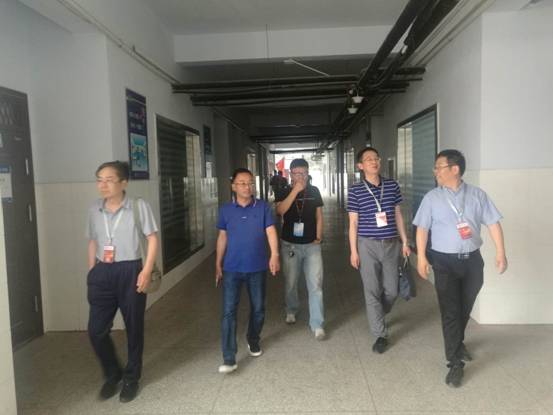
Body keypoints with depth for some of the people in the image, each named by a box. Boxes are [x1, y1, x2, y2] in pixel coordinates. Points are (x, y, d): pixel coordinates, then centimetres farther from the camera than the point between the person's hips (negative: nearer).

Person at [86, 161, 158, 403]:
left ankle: (131, 378, 29)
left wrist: (147, 270, -14)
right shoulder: (94, 210, 7)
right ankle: (112, 374, 31)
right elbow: (93, 242, 16)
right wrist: (91, 272, 13)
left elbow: (152, 238, -7)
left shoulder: (139, 206, -8)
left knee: (133, 328, 8)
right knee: (96, 330, 5)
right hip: (102, 273, 4)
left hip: (130, 271, -4)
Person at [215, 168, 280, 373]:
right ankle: (229, 359, 1)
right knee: (229, 311, -4)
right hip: (232, 269, 0)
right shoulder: (225, 210, 1)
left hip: (257, 268, 0)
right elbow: (222, 237, 8)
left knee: (258, 308, 14)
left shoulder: (263, 207, -3)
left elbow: (271, 231, -9)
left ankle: (253, 340, 40)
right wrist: (218, 265, 9)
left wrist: (275, 254, -26)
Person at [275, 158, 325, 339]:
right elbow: (280, 210, -22)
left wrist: (318, 236, -2)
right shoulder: (284, 192, -2)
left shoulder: (314, 191, 3)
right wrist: (295, 191, -26)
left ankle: (317, 325, 3)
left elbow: (319, 215, 9)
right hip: (290, 245, 0)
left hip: (311, 245, 0)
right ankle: (291, 310, 40)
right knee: (290, 282, 14)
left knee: (315, 285, -4)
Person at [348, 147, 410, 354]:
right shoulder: (355, 191, -4)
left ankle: (376, 317, 40)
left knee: (392, 290, 10)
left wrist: (405, 241, 8)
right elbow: (353, 223, -2)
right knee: (372, 290, 2)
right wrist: (353, 251, -4)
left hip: (391, 243, 3)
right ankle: (380, 334, 15)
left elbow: (398, 215, 11)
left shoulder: (392, 186, 4)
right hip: (368, 245, -3)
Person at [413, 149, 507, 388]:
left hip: (472, 260, 2)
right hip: (444, 262, -2)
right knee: (450, 312, -3)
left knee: (465, 309, 17)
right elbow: (422, 228, -1)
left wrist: (500, 252, -3)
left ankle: (458, 343, 43)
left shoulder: (477, 195, 2)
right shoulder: (432, 198, -2)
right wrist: (421, 257, -7)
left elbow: (493, 223, 3)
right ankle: (456, 363, 6)